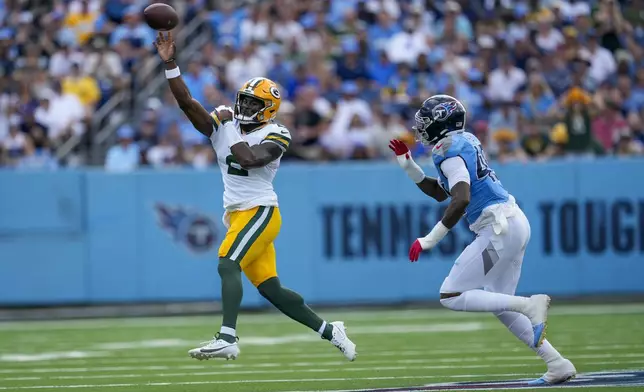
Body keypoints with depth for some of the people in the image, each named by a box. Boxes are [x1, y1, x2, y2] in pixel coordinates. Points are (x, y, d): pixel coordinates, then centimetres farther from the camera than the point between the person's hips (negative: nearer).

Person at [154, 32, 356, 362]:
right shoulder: (223, 127, 8)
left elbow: (248, 159, -25)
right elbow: (186, 102, 1)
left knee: (227, 266, -25)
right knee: (271, 289, 9)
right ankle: (329, 331, 22)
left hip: (260, 212, -7)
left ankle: (227, 340, -36)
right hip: (237, 216, 7)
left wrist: (230, 126, -12)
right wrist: (170, 64, -8)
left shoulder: (274, 136, -7)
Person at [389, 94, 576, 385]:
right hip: (515, 223, 10)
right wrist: (407, 163, 25)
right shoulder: (464, 141, 19)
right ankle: (557, 364, 12)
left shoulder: (449, 149, -11)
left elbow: (461, 200, -26)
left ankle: (530, 305, -17)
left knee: (451, 296, -7)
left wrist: (430, 240, -23)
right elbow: (438, 192, 31)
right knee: (499, 305, 17)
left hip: (501, 228, -10)